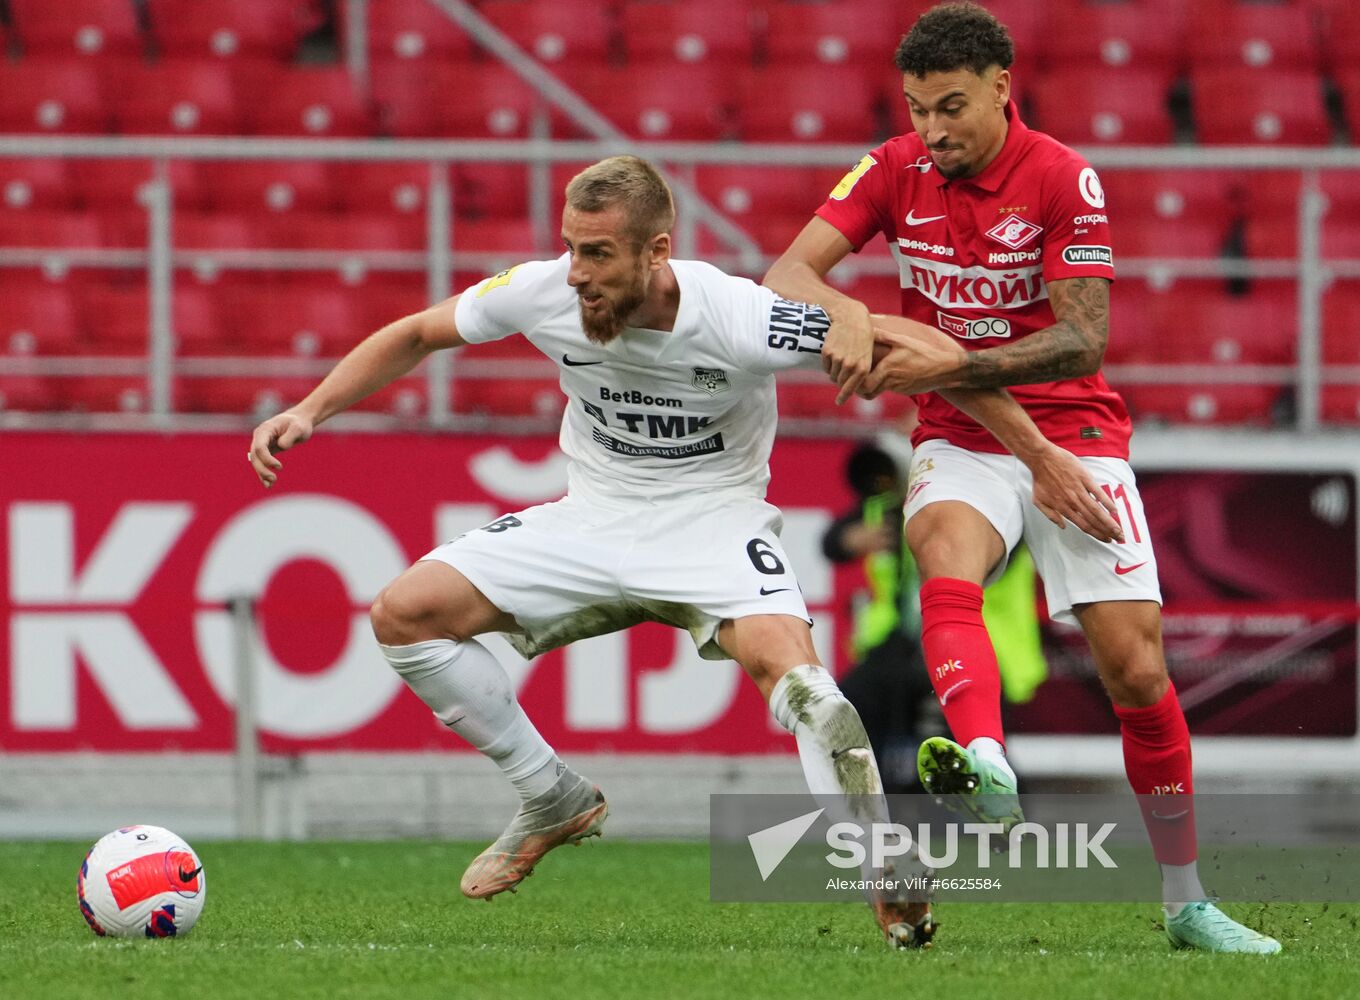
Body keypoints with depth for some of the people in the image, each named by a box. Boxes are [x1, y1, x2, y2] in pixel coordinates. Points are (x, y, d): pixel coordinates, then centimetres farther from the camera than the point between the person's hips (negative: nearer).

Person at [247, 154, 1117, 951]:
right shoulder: (543, 294, -17)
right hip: (595, 517, 4)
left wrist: (1040, 455, -17)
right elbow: (415, 336, 4)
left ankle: (889, 885, -23)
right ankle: (555, 801, 5)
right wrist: (310, 412, -7)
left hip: (713, 523, -4)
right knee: (402, 613, -11)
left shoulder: (737, 319, -27)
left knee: (791, 670, -33)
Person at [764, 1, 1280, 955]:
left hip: (1073, 435, -2)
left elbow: (1083, 342, -18)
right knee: (947, 555, -34)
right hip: (960, 442, 2)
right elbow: (787, 272, -7)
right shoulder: (899, 169, -1)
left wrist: (954, 366, -30)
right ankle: (983, 764, -59)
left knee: (1136, 668, -7)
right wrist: (845, 312, -30)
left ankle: (1187, 903, 9)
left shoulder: (1063, 178, -12)